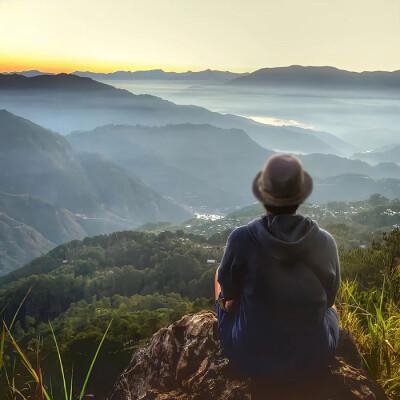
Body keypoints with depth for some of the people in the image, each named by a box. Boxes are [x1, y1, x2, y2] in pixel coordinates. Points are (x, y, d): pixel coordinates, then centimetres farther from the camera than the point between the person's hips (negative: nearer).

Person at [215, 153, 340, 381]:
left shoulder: (242, 239, -21)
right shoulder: (326, 242, -14)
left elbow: (229, 291, -3)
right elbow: (329, 297, 3)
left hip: (252, 357, -1)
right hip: (315, 357, 2)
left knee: (221, 274, 25)